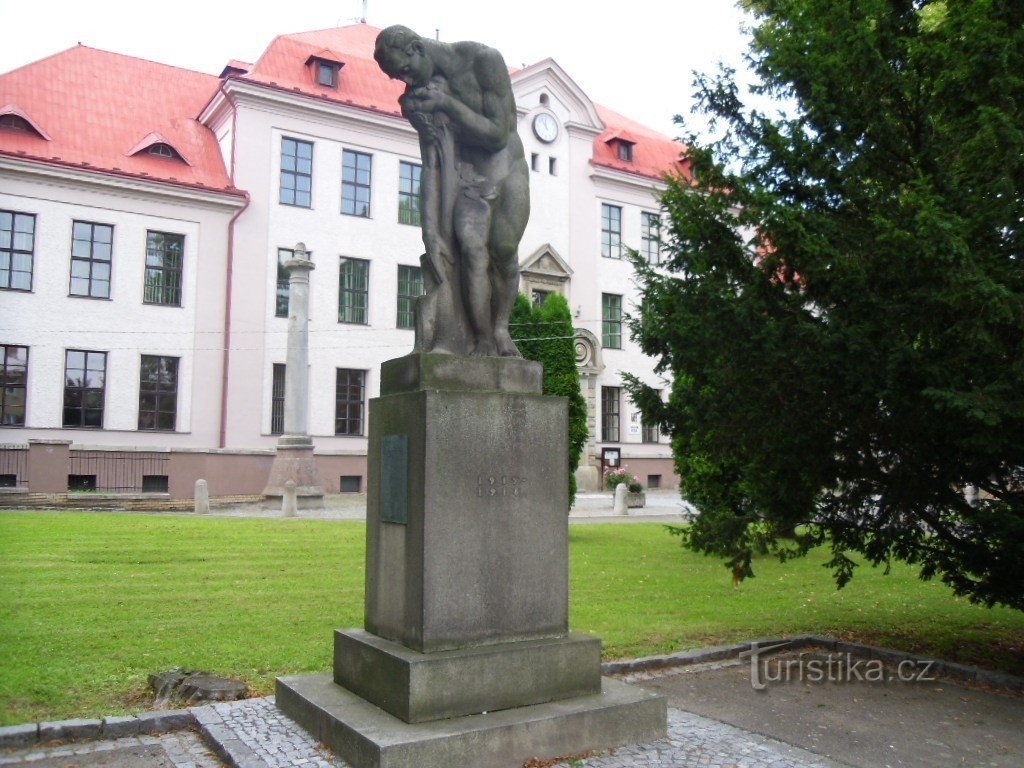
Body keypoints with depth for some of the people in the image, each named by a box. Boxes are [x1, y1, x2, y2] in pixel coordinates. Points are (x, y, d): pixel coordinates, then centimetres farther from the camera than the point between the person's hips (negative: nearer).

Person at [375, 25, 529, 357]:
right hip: (466, 175, 3)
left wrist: (448, 104, -26)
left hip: (506, 170, -2)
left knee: (503, 246, -23)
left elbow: (498, 135, -18)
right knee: (470, 244, -22)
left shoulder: (484, 60, -15)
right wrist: (431, 233, -13)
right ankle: (482, 343, -21)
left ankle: (500, 329, -5)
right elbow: (431, 166, -5)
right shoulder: (420, 94, -2)